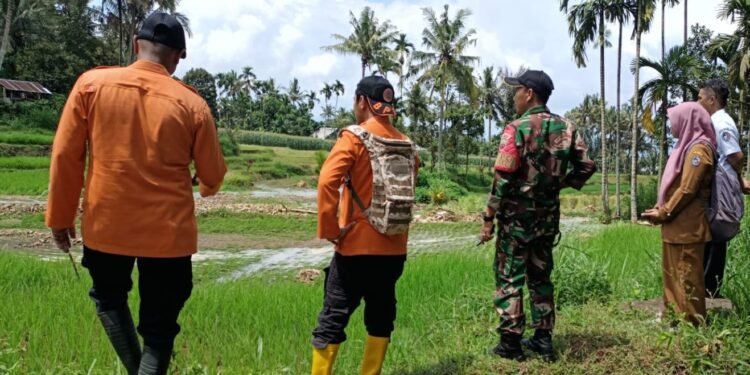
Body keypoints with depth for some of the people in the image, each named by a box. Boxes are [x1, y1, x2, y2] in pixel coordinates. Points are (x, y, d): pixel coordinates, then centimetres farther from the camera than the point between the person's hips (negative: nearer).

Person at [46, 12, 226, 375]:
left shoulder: (91, 83, -4)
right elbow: (213, 175, 2)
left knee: (108, 297, 29)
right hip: (168, 233, -1)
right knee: (158, 327, 13)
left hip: (105, 225, 1)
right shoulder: (192, 104, -6)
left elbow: (65, 155, -3)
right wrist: (205, 187, 26)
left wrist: (60, 217, 9)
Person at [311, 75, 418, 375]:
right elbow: (411, 188, 13)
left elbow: (327, 181, -21)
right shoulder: (406, 144, 7)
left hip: (358, 246, -5)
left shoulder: (355, 137, -10)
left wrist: (329, 230, -14)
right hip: (394, 248, 5)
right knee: (381, 316, 15)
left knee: (333, 318, 3)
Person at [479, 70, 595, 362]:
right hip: (548, 214, 6)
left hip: (517, 215, -6)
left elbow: (503, 178, -16)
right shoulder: (566, 128, 5)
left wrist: (489, 218, -11)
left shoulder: (517, 129, -13)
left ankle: (511, 343, 6)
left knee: (509, 278, 3)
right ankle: (543, 339, 20)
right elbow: (586, 166, 6)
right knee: (540, 276, 16)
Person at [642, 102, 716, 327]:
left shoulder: (698, 149, -15)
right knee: (672, 273, 15)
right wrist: (659, 208, 9)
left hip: (686, 226, -10)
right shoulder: (687, 146, 16)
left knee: (687, 275, -2)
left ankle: (692, 322, 6)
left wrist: (662, 213, -12)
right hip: (676, 225, 10)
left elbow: (687, 190, -20)